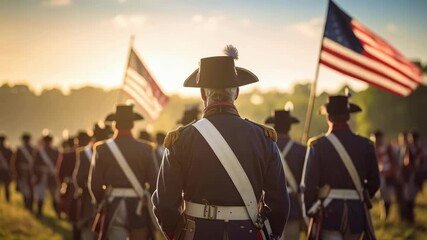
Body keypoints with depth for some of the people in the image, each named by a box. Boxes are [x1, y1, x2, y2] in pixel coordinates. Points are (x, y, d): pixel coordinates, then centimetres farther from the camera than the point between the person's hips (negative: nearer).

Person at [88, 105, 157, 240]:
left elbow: (94, 184, -2)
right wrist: (150, 204, 13)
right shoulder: (145, 149, -3)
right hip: (138, 208, 1)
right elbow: (153, 183, -3)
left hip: (114, 207, -1)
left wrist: (100, 203, 16)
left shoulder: (102, 149, -3)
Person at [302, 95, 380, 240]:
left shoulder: (317, 145, -7)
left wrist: (309, 210, 7)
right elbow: (374, 182, 7)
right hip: (356, 212, 4)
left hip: (329, 211, -3)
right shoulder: (365, 145, 2)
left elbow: (309, 184, -8)